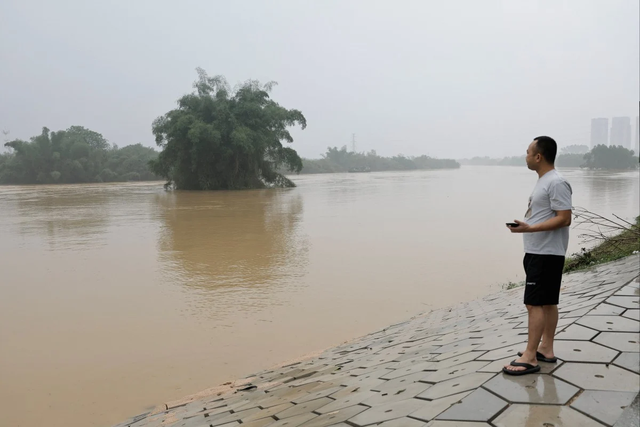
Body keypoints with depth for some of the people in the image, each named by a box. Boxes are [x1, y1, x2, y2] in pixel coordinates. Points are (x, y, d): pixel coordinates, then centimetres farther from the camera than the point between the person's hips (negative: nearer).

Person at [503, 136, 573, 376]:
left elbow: (564, 219, -22)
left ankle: (530, 357, -3)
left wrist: (529, 228, -27)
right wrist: (525, 226, 18)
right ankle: (546, 349, 22)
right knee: (547, 302, 14)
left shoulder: (556, 183, -17)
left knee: (535, 303, -8)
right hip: (538, 253, 10)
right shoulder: (543, 181, 14)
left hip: (546, 254, -10)